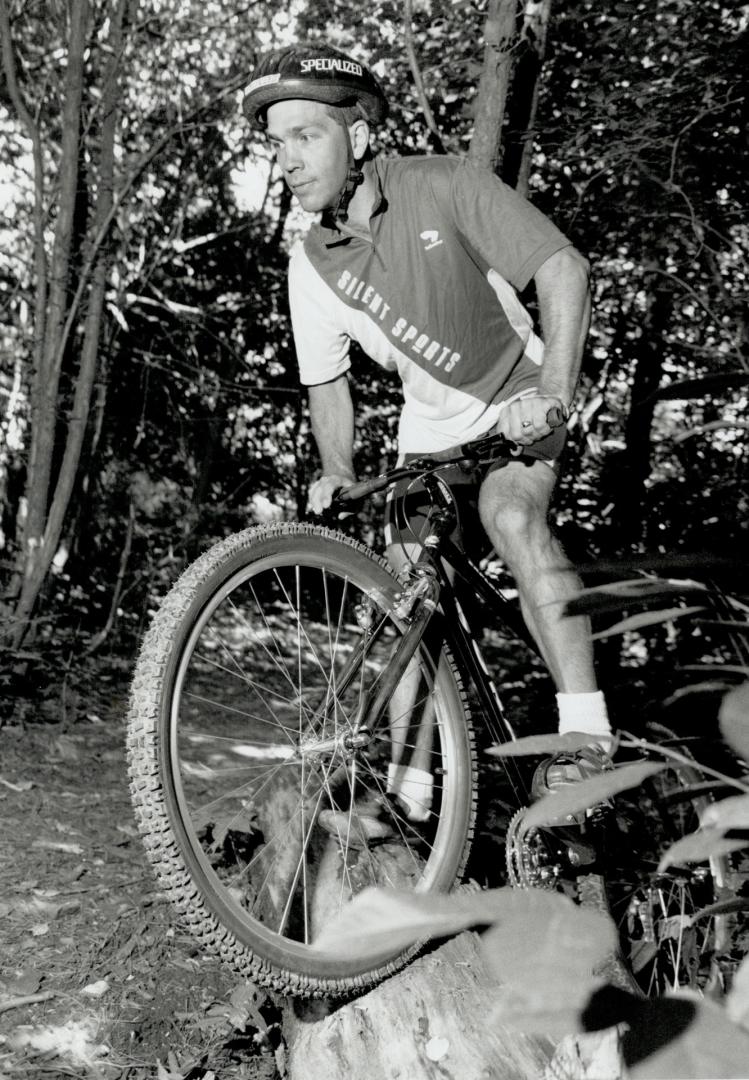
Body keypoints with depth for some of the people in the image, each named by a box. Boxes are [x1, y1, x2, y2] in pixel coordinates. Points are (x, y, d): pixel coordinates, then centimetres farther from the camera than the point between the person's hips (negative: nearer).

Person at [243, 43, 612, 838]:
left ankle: (586, 732, -31)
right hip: (427, 426, 4)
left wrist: (555, 391, -35)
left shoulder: (444, 186, -21)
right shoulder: (311, 264, -9)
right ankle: (409, 781, 11)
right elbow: (327, 380, 4)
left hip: (515, 403, -4)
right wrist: (337, 473, -7)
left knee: (512, 518, -33)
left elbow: (562, 266, -25)